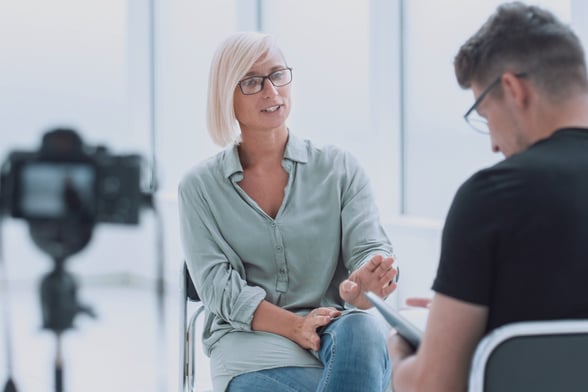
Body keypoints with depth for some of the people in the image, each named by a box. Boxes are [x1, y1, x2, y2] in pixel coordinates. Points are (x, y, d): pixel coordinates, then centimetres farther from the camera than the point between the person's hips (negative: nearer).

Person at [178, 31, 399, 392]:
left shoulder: (340, 168, 9)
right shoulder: (199, 187, 8)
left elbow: (371, 249, -2)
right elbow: (217, 283, -1)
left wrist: (362, 286, -29)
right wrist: (294, 326, -18)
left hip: (337, 328, 2)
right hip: (251, 336, -2)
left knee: (363, 332, -36)